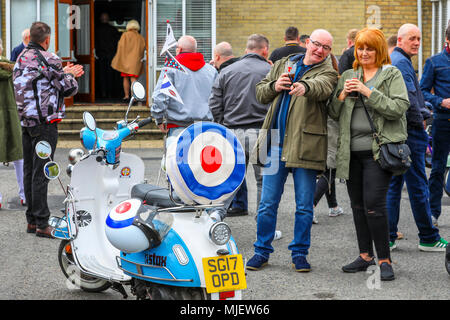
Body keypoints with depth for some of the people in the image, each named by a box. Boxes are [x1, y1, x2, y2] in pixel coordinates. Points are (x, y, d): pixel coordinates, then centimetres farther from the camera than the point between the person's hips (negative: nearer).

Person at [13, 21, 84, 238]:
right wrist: (69, 75, 11)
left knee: (29, 171, 11)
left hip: (26, 121, 8)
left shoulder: (21, 59, 12)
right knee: (41, 173, -6)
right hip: (45, 122, -8)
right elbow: (69, 89, -10)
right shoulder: (48, 60, -13)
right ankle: (42, 224, -4)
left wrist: (64, 72, 23)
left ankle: (32, 220, 17)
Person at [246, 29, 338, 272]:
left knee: (304, 206, 4)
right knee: (267, 203, 7)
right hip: (275, 143, 3)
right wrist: (274, 87, -7)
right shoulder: (282, 65, 15)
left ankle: (300, 253, 17)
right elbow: (260, 93, 15)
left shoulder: (327, 72, 1)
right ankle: (262, 251, 18)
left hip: (305, 147, -3)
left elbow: (321, 86, -23)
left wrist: (305, 86, -46)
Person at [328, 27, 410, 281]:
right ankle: (366, 256, 20)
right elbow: (333, 114, 14)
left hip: (378, 149, -5)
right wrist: (342, 94, -5)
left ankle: (385, 259, -4)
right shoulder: (348, 76, 16)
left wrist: (368, 92, -15)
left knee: (373, 203, -13)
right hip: (352, 150, 5)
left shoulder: (392, 74, 2)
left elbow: (399, 108, -11)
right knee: (358, 205, 10)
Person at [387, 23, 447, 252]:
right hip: (409, 130, -10)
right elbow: (408, 97, -22)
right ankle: (428, 238, 4)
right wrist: (419, 119, -10)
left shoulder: (390, 60, 18)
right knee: (418, 185, -3)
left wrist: (421, 114, 16)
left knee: (393, 184, 11)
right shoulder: (401, 62, -14)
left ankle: (387, 237, 12)